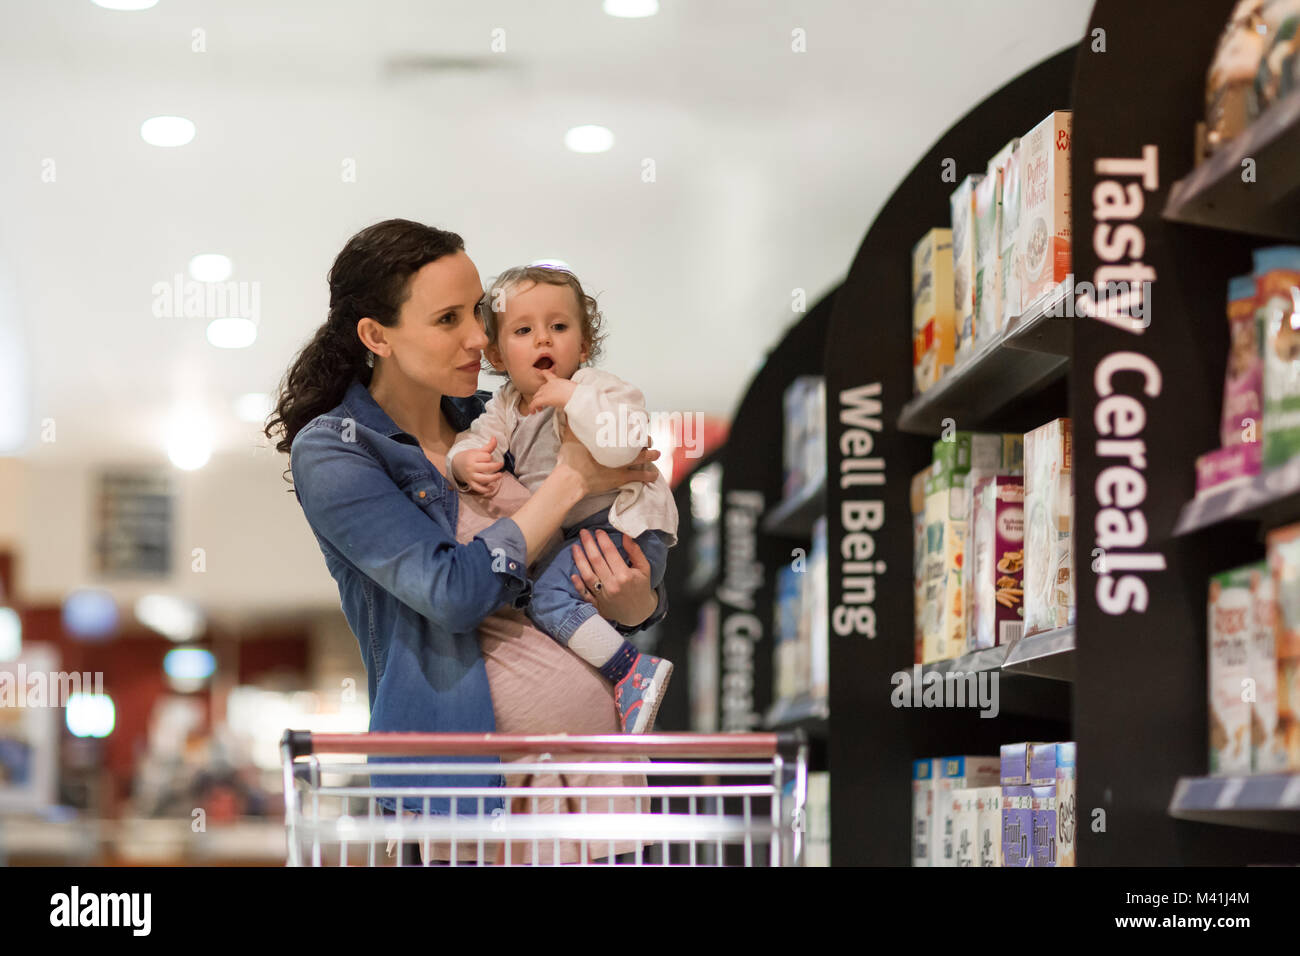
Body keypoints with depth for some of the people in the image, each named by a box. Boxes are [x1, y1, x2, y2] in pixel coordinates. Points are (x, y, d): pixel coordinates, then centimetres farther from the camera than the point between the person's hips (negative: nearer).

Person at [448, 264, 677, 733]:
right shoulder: (508, 404, 11)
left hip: (624, 531, -9)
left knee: (549, 597, -25)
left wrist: (572, 396, -32)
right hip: (569, 533, 9)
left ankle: (634, 672, -23)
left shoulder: (598, 388, -14)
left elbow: (621, 447, -33)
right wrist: (465, 461, -20)